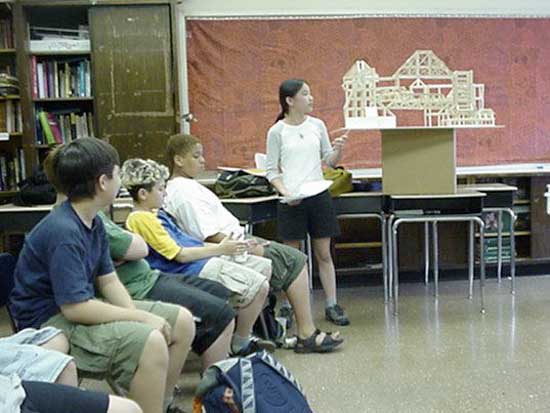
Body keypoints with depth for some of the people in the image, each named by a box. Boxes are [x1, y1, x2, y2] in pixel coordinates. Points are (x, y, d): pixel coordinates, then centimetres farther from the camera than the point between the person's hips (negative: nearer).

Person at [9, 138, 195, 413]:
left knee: (182, 322, 3)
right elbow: (74, 307, -26)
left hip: (81, 305, 9)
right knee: (150, 342, -31)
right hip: (51, 323, -9)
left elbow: (108, 281, 7)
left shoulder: (93, 222, 5)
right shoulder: (63, 232, -24)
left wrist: (138, 315, -10)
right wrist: (141, 318, -20)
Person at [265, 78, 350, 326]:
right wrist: (285, 192, -17)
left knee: (323, 254, 7)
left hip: (318, 195, 3)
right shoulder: (277, 132, -3)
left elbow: (329, 161, 11)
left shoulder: (317, 125, 6)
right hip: (291, 200, -3)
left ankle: (332, 305, 15)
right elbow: (272, 171, -1)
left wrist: (338, 151, -10)